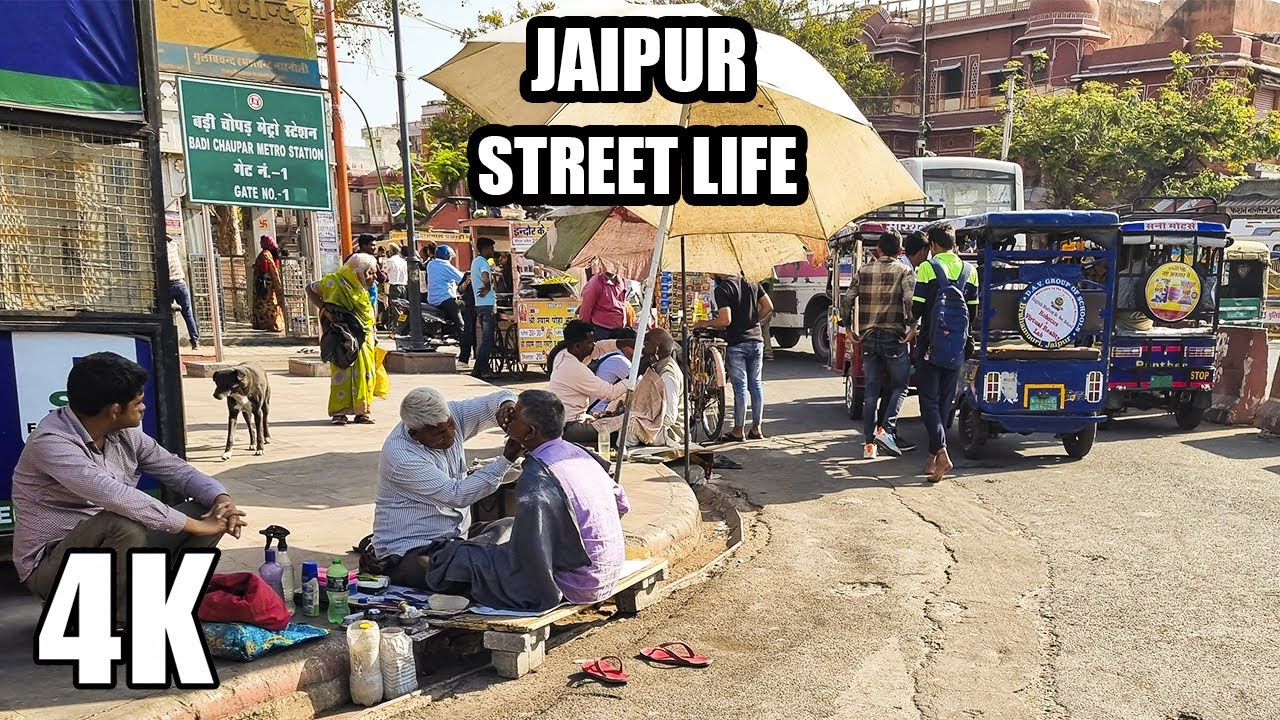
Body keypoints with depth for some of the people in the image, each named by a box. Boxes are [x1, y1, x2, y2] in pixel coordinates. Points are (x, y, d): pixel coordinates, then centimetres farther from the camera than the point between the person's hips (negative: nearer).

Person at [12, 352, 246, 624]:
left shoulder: (125, 434, 0)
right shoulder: (52, 442, -24)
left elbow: (178, 471, 6)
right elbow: (113, 495, -36)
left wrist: (221, 497, -16)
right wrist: (193, 525, -33)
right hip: (51, 566, -7)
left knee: (208, 510, -5)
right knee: (123, 527, -38)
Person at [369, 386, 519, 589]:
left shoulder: (448, 416, -3)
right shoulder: (399, 456, -23)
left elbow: (497, 400, 3)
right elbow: (456, 495, -25)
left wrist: (506, 405, -23)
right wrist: (506, 459, -27)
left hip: (455, 540, 6)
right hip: (409, 553, -6)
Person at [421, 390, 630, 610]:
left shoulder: (536, 479, -24)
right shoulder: (577, 453, 2)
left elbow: (529, 556, -26)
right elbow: (622, 503, 12)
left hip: (576, 588, -8)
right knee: (507, 527, 24)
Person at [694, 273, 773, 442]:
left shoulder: (722, 289, -12)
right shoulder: (751, 283, 9)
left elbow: (725, 320, -19)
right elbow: (768, 306, 10)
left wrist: (706, 323, -4)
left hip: (736, 344, -6)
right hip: (756, 340, 6)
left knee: (740, 387, -2)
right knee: (755, 384, 12)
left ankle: (738, 431, 5)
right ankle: (757, 428, 17)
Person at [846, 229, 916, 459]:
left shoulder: (864, 270, 8)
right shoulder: (904, 271, -3)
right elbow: (910, 300, -19)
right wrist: (912, 327, -10)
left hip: (869, 337, 3)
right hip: (894, 337, -3)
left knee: (872, 391, 8)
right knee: (899, 387, 10)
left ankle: (868, 443, 6)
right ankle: (886, 430, -9)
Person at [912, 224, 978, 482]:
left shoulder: (927, 268, -10)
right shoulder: (969, 271, 7)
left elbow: (917, 308, -10)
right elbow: (973, 313, 9)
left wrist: (914, 325, 12)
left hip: (931, 344, -5)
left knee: (929, 400, -1)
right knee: (945, 401, 11)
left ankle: (941, 453, -17)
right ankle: (933, 455, 15)